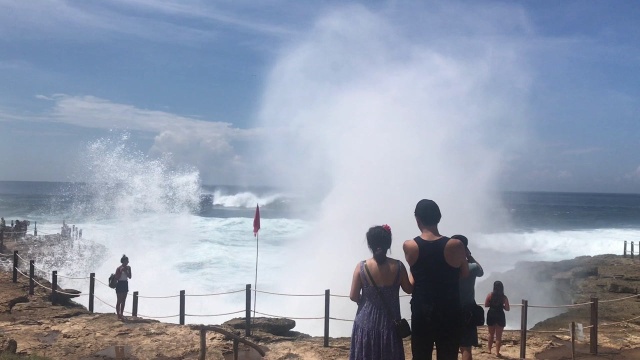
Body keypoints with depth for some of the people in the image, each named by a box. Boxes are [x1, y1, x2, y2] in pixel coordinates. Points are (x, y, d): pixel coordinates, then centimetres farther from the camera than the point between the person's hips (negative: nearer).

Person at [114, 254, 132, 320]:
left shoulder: (128, 268, 4)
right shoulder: (119, 268, -12)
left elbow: (130, 277, 0)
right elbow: (117, 278, -14)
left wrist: (126, 271, -13)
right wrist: (121, 272, -24)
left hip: (125, 284, 6)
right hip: (120, 285, -6)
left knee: (123, 301, 10)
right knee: (119, 301, -4)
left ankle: (122, 314, 16)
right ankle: (118, 315, -1)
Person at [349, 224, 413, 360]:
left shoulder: (361, 267, -10)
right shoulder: (398, 266, -10)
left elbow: (353, 296, -5)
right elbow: (409, 289, 4)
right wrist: (413, 275, 22)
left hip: (366, 322, 0)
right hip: (389, 323, 0)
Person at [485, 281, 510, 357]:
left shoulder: (490, 295, -6)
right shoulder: (504, 297, -8)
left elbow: (486, 305, -2)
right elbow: (507, 308, -7)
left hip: (491, 315, 2)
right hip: (500, 316, -2)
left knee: (491, 334, 20)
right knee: (498, 336, 7)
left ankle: (489, 349, 28)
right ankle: (497, 352, 7)